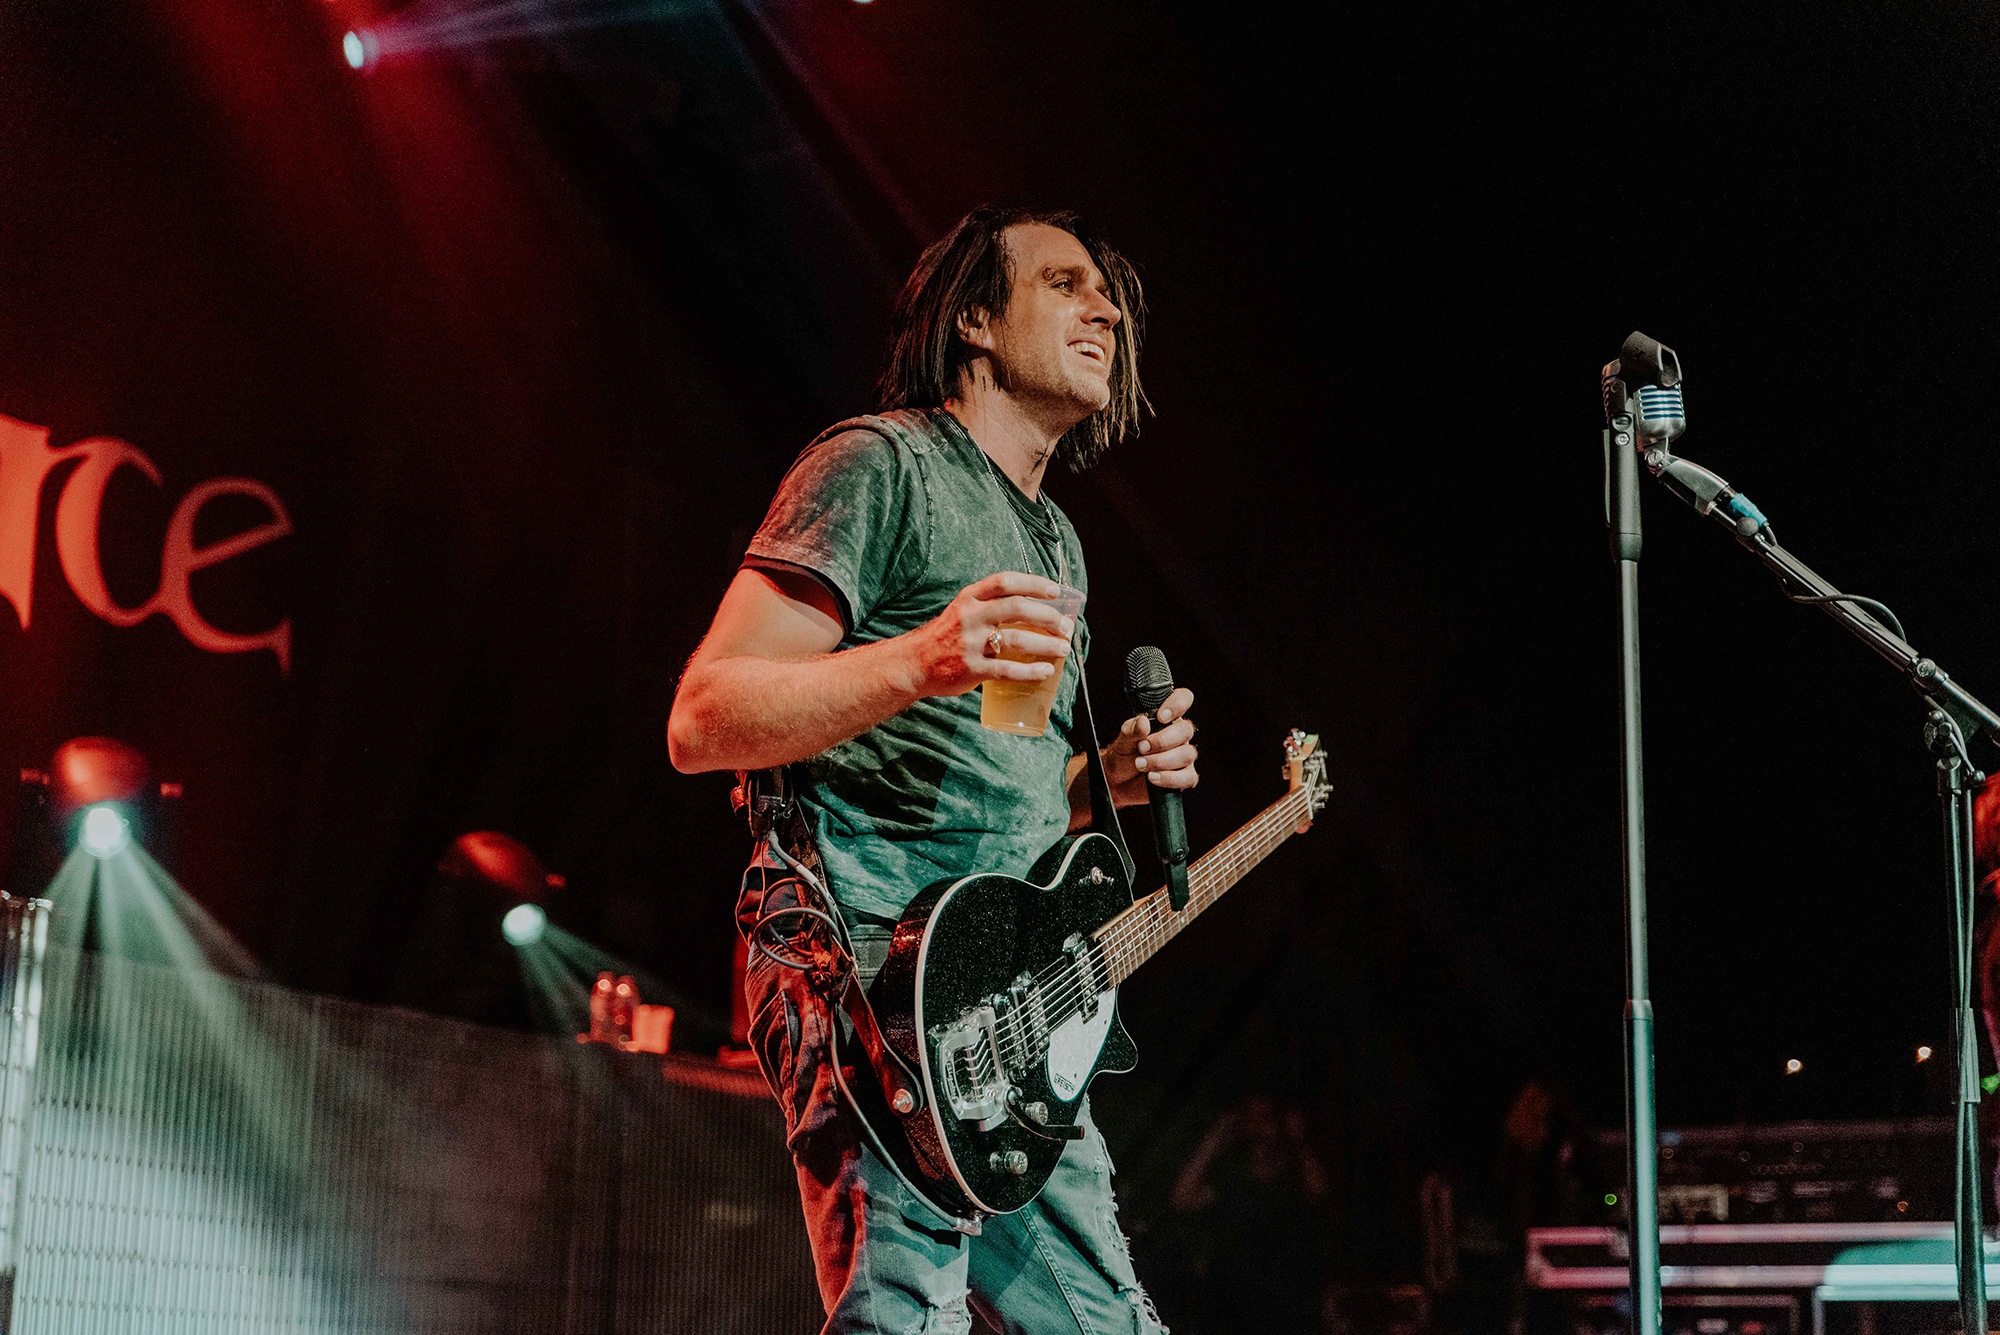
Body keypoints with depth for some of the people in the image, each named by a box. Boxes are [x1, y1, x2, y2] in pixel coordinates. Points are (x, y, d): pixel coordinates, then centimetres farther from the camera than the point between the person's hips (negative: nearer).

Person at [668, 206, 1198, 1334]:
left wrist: (1099, 783, 10)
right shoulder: (881, 464, -2)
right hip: (868, 964, -9)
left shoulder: (1058, 541, 25)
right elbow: (701, 721, -12)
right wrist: (920, 662, -26)